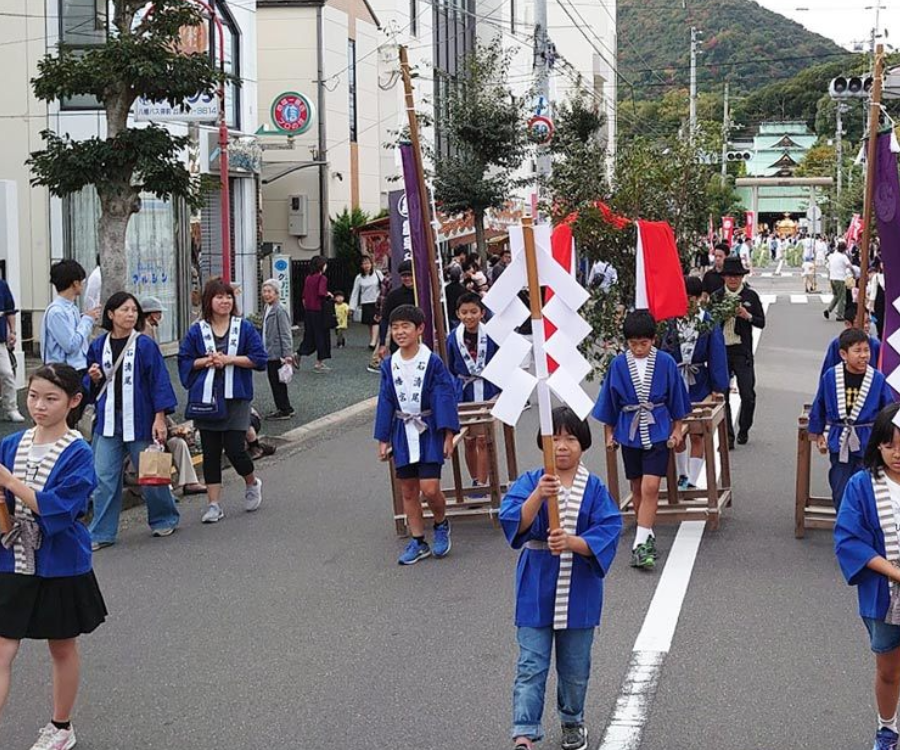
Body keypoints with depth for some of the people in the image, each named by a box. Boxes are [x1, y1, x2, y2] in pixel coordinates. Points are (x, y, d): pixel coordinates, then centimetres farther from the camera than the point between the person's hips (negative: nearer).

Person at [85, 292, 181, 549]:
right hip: (108, 421, 3)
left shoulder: (145, 345, -6)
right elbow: (89, 385, 17)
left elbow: (159, 381, -6)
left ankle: (165, 519, 29)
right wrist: (93, 378, -7)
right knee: (104, 478, 0)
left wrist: (160, 417, -12)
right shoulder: (98, 346, 5)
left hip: (139, 421, -3)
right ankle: (102, 533, 7)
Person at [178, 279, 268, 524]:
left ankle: (252, 483, 24)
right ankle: (214, 504, 9)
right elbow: (184, 361, 7)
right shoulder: (197, 331, 5)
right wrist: (206, 361, -10)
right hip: (206, 399, 2)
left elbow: (259, 358, -3)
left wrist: (229, 359, -12)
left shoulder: (244, 328, 1)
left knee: (235, 449, -7)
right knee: (210, 453, 4)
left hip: (236, 398, -2)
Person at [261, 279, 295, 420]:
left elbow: (285, 334, -18)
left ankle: (284, 410, 7)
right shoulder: (268, 309, 11)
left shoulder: (279, 311, -17)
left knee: (277, 382, -2)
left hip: (277, 354, -9)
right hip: (270, 354, 9)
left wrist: (286, 355, -20)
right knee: (274, 381, 15)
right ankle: (285, 408, 24)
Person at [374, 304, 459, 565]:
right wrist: (383, 439, 6)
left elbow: (445, 398, -9)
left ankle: (442, 525, 18)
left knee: (430, 488, -12)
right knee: (408, 491, 8)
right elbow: (385, 402, 7)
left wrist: (448, 435, -13)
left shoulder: (432, 362, -10)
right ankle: (418, 542, 19)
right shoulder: (389, 365, 2)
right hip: (403, 432, 4)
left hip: (428, 430, -4)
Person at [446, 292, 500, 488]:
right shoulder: (453, 338, -3)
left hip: (488, 392, -3)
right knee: (469, 441, 11)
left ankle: (482, 484, 0)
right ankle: (476, 481, 26)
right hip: (464, 394, 3)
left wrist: (502, 390, -1)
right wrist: (453, 391, 1)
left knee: (482, 440, -5)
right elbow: (450, 370, 9)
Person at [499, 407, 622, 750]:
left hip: (578, 592, 1)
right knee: (531, 666, -4)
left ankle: (572, 721, 38)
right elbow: (514, 523, -19)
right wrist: (538, 496, -36)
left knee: (575, 667, 16)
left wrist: (572, 542, -29)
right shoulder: (529, 483, -4)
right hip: (537, 591, -1)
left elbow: (607, 534, -12)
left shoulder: (595, 489, -3)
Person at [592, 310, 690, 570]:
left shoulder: (665, 362, -7)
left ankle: (641, 543, -13)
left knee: (651, 487, -13)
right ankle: (647, 534, 27)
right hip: (630, 431, 2)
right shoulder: (618, 364, -4)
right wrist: (609, 432, 10)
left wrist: (677, 429, 6)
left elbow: (676, 397, 4)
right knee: (637, 487, 12)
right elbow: (610, 401, 7)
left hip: (657, 431, -2)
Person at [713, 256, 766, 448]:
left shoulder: (751, 296, 2)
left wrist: (747, 316, -15)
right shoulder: (717, 296, 4)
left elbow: (761, 322, 3)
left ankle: (744, 430, 21)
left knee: (748, 395, -2)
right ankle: (727, 436, 10)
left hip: (742, 351, -1)